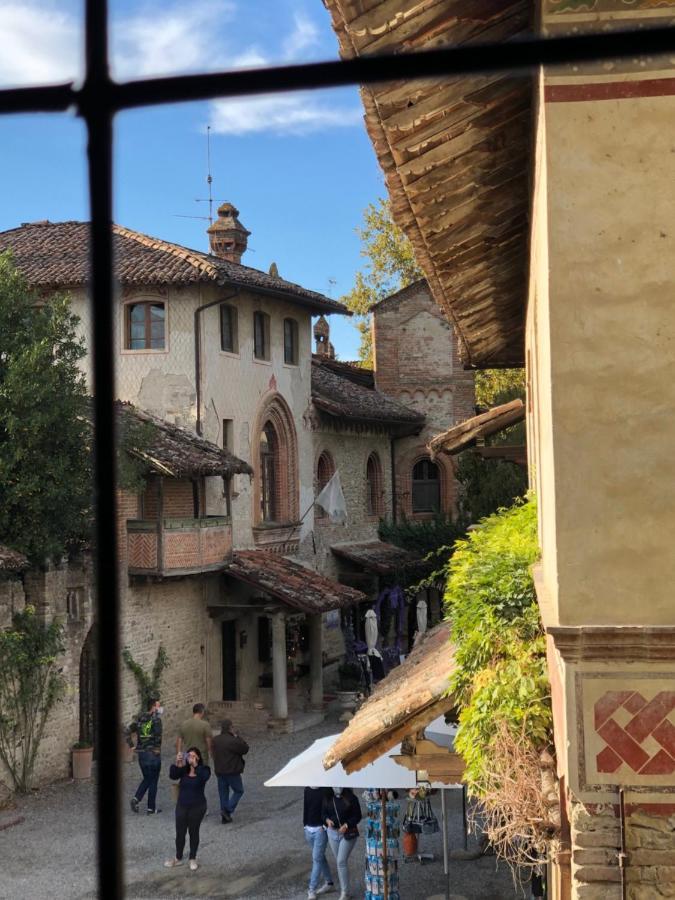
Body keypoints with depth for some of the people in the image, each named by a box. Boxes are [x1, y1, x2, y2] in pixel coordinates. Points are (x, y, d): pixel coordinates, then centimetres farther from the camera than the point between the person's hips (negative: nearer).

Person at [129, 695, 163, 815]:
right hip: (153, 753, -6)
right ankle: (151, 808, 11)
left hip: (141, 753, 6)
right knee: (153, 781, 6)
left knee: (146, 779, 19)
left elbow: (129, 730, 9)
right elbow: (158, 734, -25)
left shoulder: (140, 718, 8)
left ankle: (136, 798, -2)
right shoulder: (156, 719, -12)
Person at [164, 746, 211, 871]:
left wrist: (195, 766, -44)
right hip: (182, 806, 2)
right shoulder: (183, 769, -4)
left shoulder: (203, 770, -9)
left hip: (197, 807, -2)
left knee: (194, 832, 10)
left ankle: (193, 859, 25)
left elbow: (205, 777, -32)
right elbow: (172, 776, -21)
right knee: (180, 833, 9)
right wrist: (177, 764, -39)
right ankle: (178, 858, 26)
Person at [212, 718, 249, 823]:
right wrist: (237, 737, -5)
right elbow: (245, 749, -9)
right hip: (233, 771, -6)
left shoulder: (215, 740, 1)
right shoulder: (233, 741, -20)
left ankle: (225, 817, 16)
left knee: (223, 793, 14)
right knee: (238, 791, 11)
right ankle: (228, 810, -4)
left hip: (219, 771, 6)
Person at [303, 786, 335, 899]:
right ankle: (328, 882, 28)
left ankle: (312, 889, -4)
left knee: (317, 858, -7)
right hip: (309, 828, 6)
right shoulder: (307, 790, 6)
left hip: (321, 829, -6)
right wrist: (305, 826, 12)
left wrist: (325, 825, -14)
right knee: (320, 857, 16)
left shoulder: (326, 790, -11)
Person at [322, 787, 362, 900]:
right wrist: (327, 820, -15)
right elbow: (323, 813, 7)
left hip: (348, 833, -4)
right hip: (332, 832, 5)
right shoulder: (327, 798, 2)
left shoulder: (351, 798, -10)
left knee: (341, 861, -10)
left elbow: (357, 816, -8)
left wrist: (347, 825, -22)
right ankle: (343, 887, 27)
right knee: (339, 861, 13)